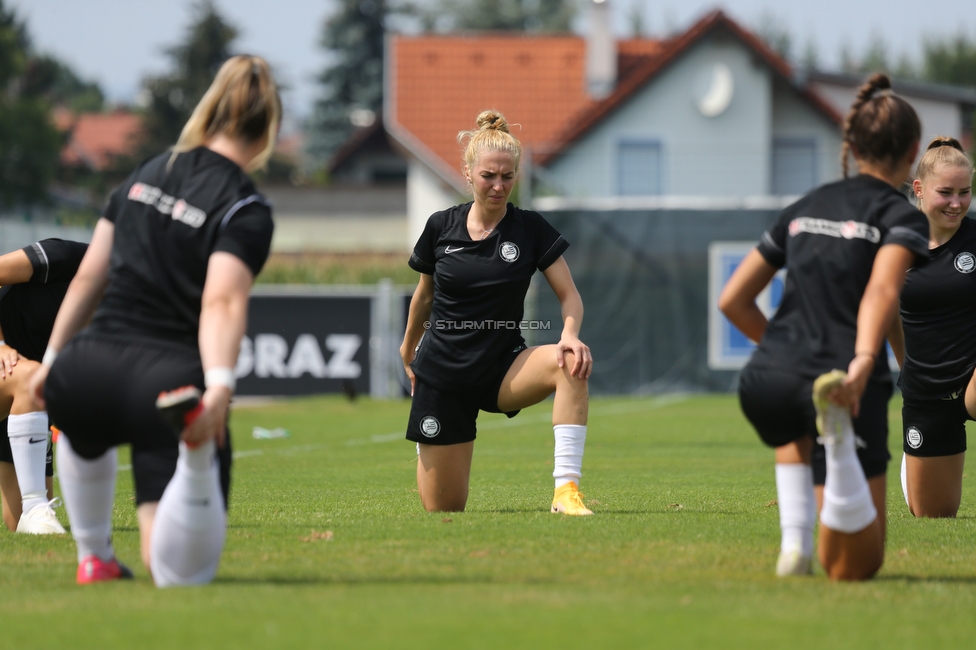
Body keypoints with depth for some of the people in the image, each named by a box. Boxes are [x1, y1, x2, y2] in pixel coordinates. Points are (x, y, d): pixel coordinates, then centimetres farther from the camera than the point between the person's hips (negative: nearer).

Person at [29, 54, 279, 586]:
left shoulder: (147, 174, 15)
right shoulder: (247, 211, -3)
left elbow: (88, 277, 18)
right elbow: (222, 302, -21)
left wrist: (52, 357, 27)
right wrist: (220, 387, -33)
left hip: (87, 369, 5)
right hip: (171, 379, -5)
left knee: (83, 431, 45)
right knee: (181, 573, -9)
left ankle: (93, 557, 39)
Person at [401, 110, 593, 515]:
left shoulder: (531, 229, -5)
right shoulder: (441, 227, -2)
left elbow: (570, 296, -6)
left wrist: (570, 333, -28)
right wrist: (408, 350, 26)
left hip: (502, 369, 0)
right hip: (442, 373, 0)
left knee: (570, 364, -36)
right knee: (444, 511, 1)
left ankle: (566, 489, -38)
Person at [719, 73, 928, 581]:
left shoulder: (803, 210, 20)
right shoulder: (900, 216, 3)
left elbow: (732, 300, 23)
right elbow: (881, 291, -18)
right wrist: (863, 364, -32)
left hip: (765, 380, 5)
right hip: (847, 384, -5)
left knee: (793, 430, 45)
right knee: (854, 568, -1)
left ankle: (795, 545, 17)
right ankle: (838, 429, -28)